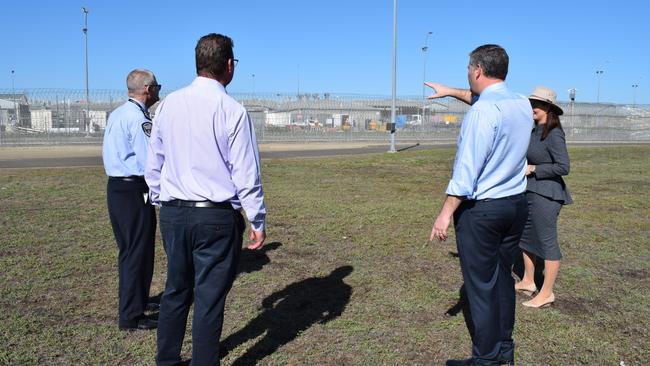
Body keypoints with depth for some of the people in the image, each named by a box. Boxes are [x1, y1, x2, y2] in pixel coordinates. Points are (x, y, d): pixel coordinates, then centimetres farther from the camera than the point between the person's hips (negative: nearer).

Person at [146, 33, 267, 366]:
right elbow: (246, 174, -11)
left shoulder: (168, 104, 4)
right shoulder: (232, 110, -12)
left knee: (176, 289, 20)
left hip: (172, 214, 6)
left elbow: (153, 164, 11)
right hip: (217, 216, -5)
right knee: (210, 298, 6)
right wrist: (258, 221, -2)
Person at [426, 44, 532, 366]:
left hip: (480, 209, -8)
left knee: (481, 285, 3)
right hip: (516, 204, 8)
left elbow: (467, 170, -20)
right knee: (503, 278, 18)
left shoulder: (481, 112, -19)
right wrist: (452, 92, 36)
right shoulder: (522, 104, 6)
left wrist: (446, 213, -14)